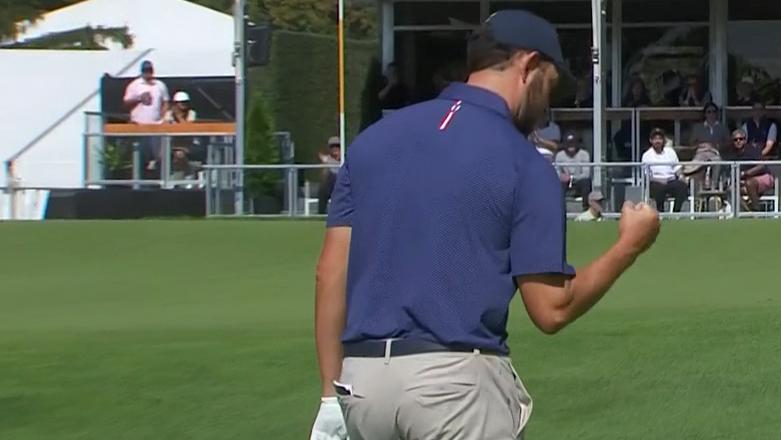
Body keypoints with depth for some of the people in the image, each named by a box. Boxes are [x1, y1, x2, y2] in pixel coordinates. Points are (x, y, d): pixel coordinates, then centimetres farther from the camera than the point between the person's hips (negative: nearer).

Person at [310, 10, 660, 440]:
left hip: (361, 379, 5)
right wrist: (630, 245, 11)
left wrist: (332, 394, 12)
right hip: (456, 379, -5)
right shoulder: (522, 162, -4)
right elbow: (552, 308, -5)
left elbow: (331, 273, 7)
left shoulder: (374, 137, 9)